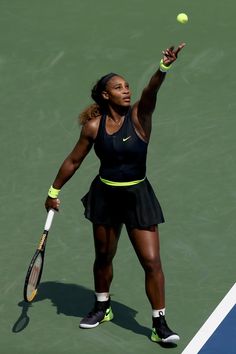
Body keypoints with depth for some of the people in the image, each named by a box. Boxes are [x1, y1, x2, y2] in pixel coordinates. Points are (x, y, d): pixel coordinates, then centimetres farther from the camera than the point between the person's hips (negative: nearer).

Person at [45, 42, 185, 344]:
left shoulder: (138, 116, -10)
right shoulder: (93, 126, -6)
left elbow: (151, 91, -31)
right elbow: (74, 161, 7)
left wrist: (164, 67, -50)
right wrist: (54, 191, 13)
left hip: (138, 196, -2)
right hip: (105, 195, 2)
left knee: (151, 261, -6)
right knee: (103, 256, 16)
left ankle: (160, 324, 5)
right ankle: (102, 307, 41)